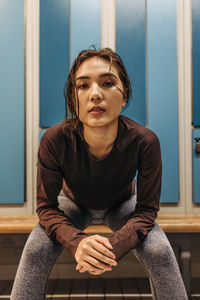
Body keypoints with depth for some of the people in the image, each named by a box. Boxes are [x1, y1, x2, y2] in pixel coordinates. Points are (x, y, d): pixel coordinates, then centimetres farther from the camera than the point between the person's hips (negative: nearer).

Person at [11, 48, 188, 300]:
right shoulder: (54, 140, -35)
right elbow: (47, 206, -24)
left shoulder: (145, 142, -34)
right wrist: (76, 241, -44)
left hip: (122, 205, 0)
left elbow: (146, 209, -24)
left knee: (159, 251, -24)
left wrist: (115, 245, -42)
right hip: (74, 203, 0)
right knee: (36, 249, -25)